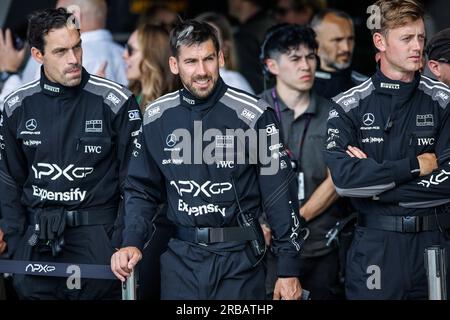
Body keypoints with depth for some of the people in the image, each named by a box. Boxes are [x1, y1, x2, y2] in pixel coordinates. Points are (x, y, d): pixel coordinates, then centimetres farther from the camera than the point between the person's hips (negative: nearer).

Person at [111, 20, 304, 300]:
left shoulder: (253, 114, -9)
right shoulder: (157, 117, 1)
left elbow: (280, 194, -6)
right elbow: (142, 189, 12)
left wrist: (289, 269, -7)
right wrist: (132, 243, -4)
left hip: (238, 258, -3)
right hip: (180, 258, 3)